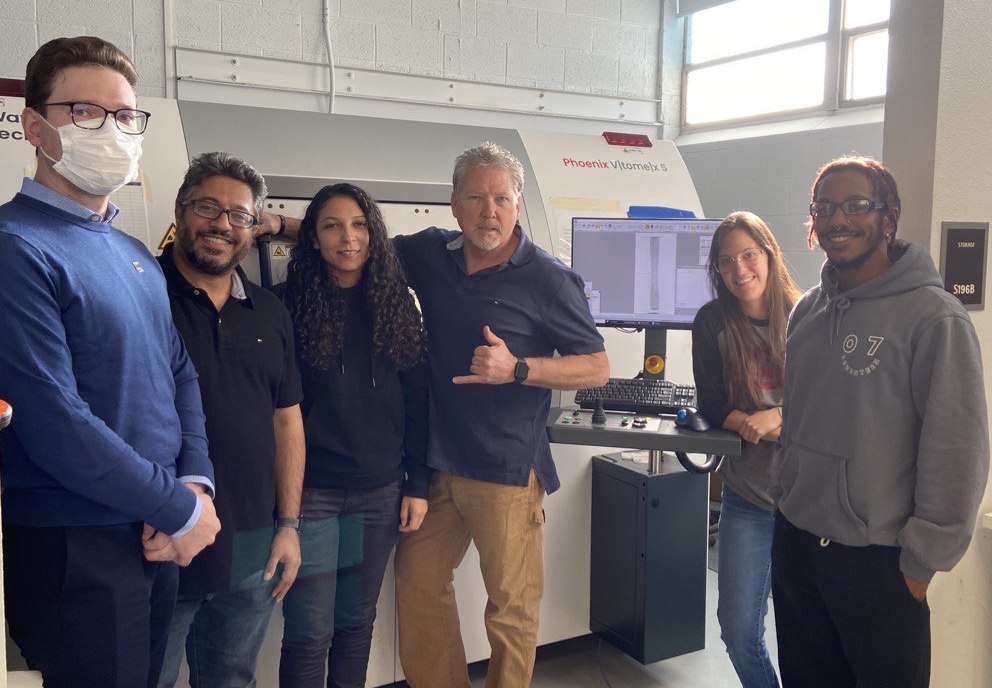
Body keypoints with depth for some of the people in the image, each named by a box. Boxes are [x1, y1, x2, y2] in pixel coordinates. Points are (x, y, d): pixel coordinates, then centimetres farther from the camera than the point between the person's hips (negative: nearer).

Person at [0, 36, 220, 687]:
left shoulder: (138, 257, 11)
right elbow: (55, 425, -22)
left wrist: (197, 483, -5)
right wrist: (180, 509, -14)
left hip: (160, 544, 7)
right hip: (72, 552, -7)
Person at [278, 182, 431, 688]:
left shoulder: (396, 304, 5)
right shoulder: (292, 303, -3)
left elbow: (416, 401, 6)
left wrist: (417, 484, 3)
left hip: (380, 491, 3)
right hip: (311, 489, -2)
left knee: (357, 621, 14)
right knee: (310, 632, 0)